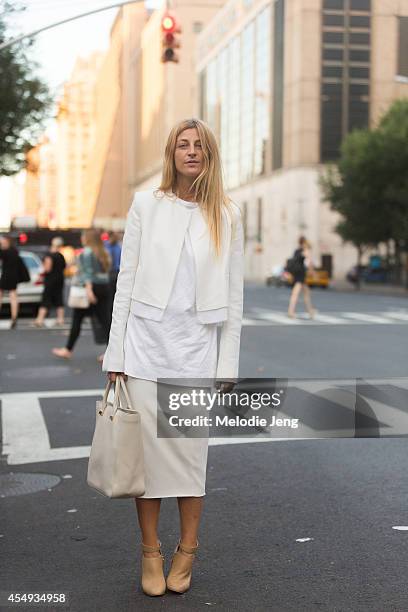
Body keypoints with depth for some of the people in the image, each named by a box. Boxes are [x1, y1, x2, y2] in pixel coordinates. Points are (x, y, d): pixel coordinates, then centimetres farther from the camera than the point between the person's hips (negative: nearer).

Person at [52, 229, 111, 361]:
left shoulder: (87, 252, -8)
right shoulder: (104, 253, 14)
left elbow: (88, 271, -18)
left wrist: (89, 288, -26)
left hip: (90, 286, -7)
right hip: (104, 287, 7)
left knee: (77, 319, 4)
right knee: (104, 319, 3)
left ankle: (68, 350, 13)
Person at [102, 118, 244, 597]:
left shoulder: (226, 216, 5)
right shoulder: (146, 205, 5)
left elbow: (233, 296, 6)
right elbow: (126, 282, 4)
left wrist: (228, 363, 2)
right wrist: (116, 354, 0)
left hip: (197, 346, 0)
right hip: (147, 341, 0)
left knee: (191, 450, 3)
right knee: (147, 448, 2)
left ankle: (186, 551, 19)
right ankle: (150, 552, 15)